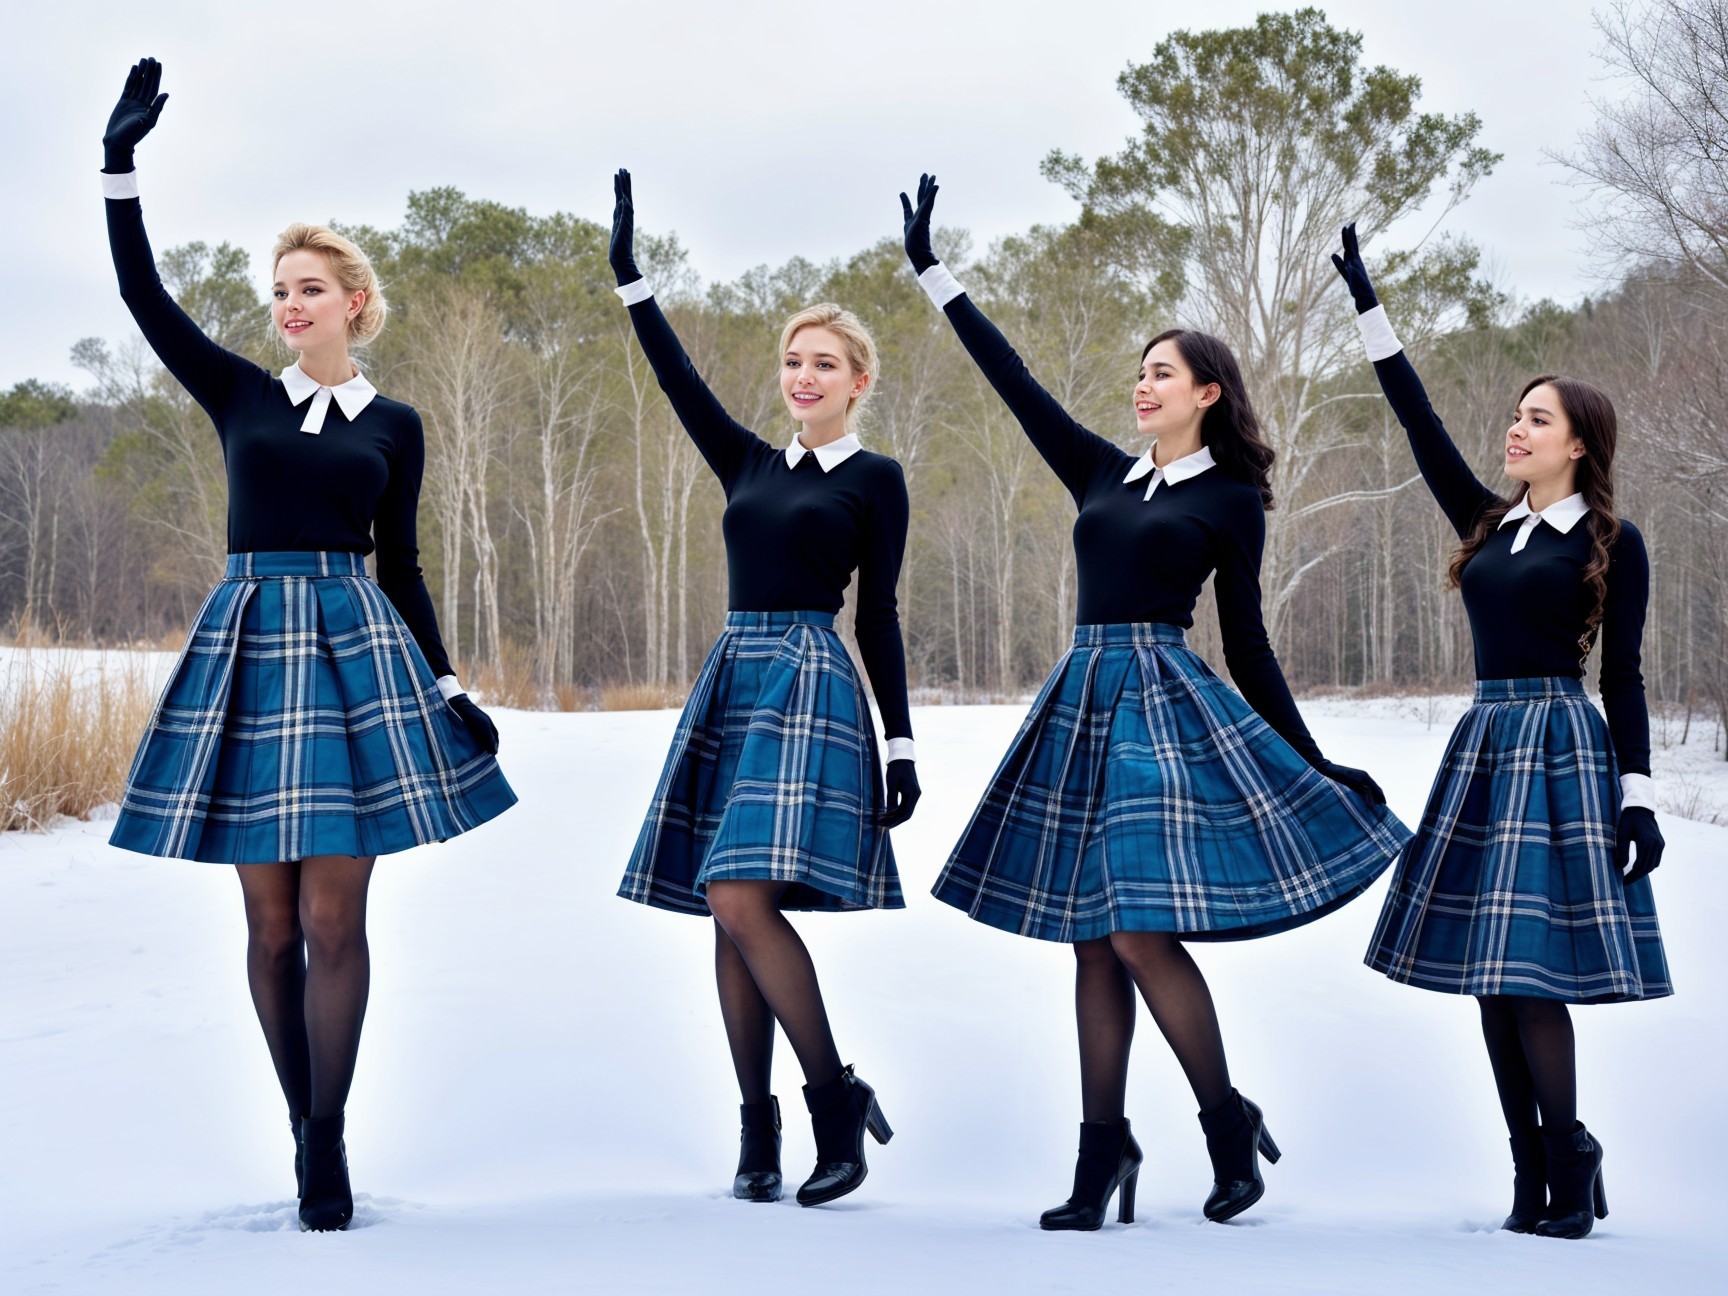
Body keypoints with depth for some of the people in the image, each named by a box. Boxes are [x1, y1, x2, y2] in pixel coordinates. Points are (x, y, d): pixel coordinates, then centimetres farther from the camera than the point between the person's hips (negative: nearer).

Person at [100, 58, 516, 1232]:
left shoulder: (394, 425, 9)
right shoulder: (240, 393, 9)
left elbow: (400, 564, 12)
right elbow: (142, 293, 1)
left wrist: (450, 687, 8)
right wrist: (122, 159, -6)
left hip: (355, 648, -1)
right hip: (249, 646, 1)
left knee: (333, 917, -5)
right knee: (271, 920, 3)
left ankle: (328, 1141, 1)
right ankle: (306, 1127, 16)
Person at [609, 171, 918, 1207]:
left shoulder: (876, 479, 2)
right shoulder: (751, 463, 16)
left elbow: (879, 618, 0)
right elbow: (679, 379, 11)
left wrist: (901, 749, -2)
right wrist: (630, 274, 5)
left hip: (811, 684, -6)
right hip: (733, 682, 6)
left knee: (744, 899, -20)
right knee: (730, 914, 3)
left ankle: (838, 1099, -10)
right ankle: (759, 1133, 8)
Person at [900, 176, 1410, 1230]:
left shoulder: (1232, 502, 2)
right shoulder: (1103, 473, 15)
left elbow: (1248, 645, 5)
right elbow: (1014, 381, 15)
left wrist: (1315, 760, 2)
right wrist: (931, 271, 14)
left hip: (1167, 701, -6)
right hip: (1086, 699, 6)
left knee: (1143, 933, -14)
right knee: (1095, 941, 4)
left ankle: (1232, 1126, 3)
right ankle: (1103, 1157, 9)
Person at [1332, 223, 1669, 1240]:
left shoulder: (1612, 542, -2)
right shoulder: (1489, 524, 13)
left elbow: (1624, 676, -3)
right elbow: (1422, 426, 11)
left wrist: (1638, 797, -8)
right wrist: (1370, 308, 9)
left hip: (1562, 745, -6)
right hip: (1486, 741, 6)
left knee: (1528, 970, -12)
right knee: (1489, 974, 4)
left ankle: (1568, 1165, -2)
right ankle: (1536, 1178, 9)